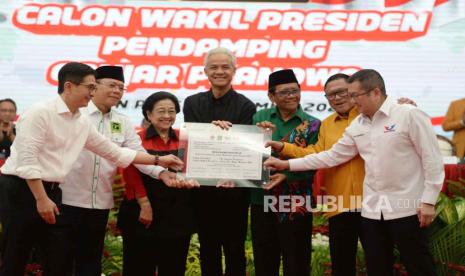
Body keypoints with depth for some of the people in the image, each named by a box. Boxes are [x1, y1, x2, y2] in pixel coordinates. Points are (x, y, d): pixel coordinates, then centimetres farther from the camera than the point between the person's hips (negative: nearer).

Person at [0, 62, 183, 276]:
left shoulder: (83, 123, 10)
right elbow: (27, 159, -19)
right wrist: (41, 199, -21)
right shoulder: (40, 112, -14)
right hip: (21, 188, -8)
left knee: (58, 258, 6)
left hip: (51, 190, 8)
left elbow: (114, 152, 15)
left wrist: (158, 160, 12)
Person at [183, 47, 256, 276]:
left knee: (234, 249, 6)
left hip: (234, 189, -2)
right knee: (208, 249, 11)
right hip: (203, 188, 3)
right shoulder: (192, 103, 6)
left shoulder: (245, 106, -3)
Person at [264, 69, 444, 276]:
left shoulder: (409, 115, -8)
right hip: (372, 211, 6)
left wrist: (428, 201, -13)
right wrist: (287, 164, 10)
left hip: (407, 208, -6)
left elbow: (432, 160, -9)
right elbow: (332, 156, 13)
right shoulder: (357, 126, 11)